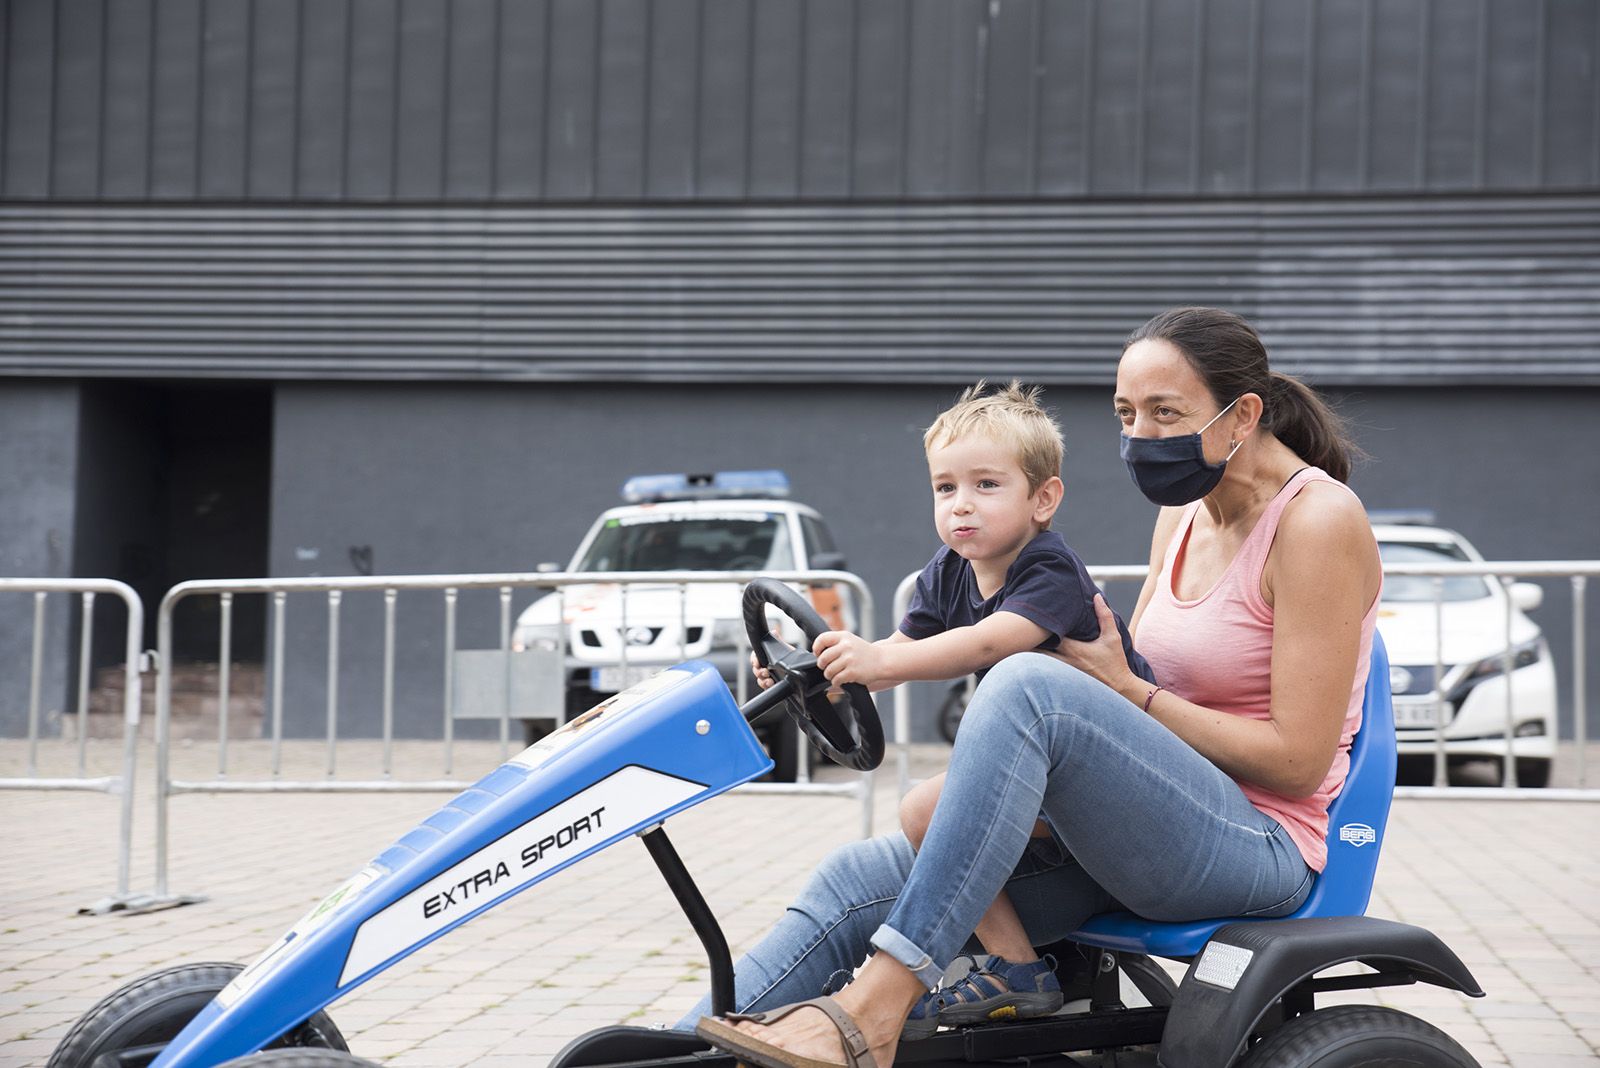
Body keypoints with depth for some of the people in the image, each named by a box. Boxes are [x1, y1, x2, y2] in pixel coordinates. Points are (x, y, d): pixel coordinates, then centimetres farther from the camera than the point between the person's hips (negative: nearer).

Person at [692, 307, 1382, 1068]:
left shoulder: (1318, 519, -9)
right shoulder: (1185, 513, 15)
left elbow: (1298, 761, -14)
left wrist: (1128, 691, -12)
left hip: (1261, 852, -8)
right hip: (1151, 827, 8)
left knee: (1029, 686, -33)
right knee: (861, 880, -9)